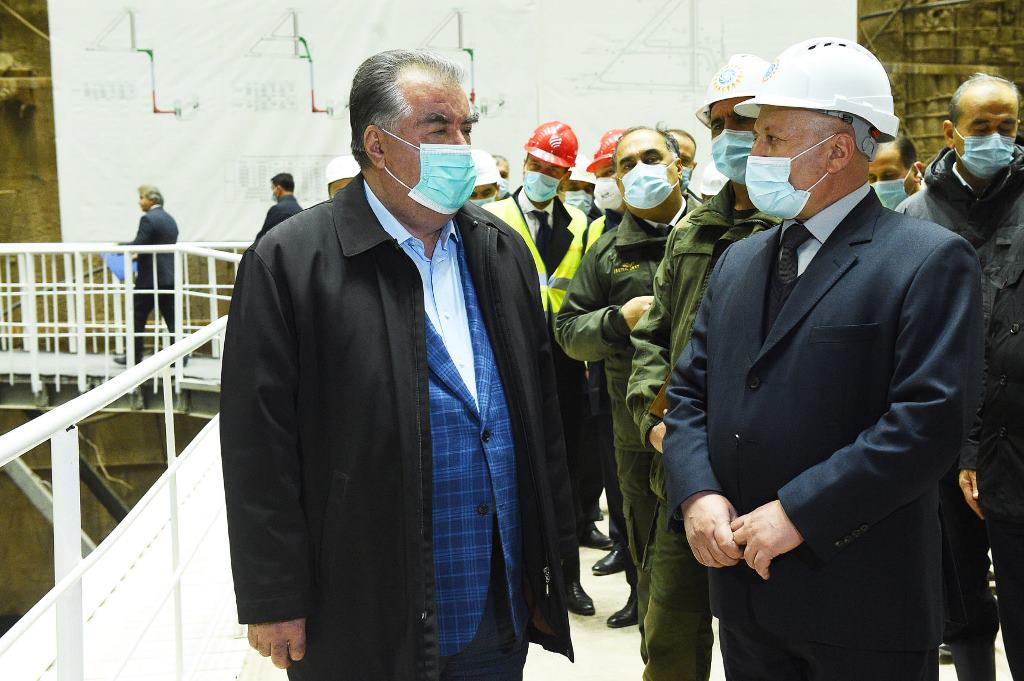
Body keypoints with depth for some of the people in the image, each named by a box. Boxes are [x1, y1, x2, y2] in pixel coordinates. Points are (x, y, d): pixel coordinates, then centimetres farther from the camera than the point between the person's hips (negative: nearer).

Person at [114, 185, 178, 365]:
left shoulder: (148, 219, -12)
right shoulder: (170, 219, 14)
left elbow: (137, 245, -18)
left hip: (150, 278, -7)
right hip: (170, 276, 8)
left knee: (138, 317, 4)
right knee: (171, 317, 6)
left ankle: (134, 356, 11)